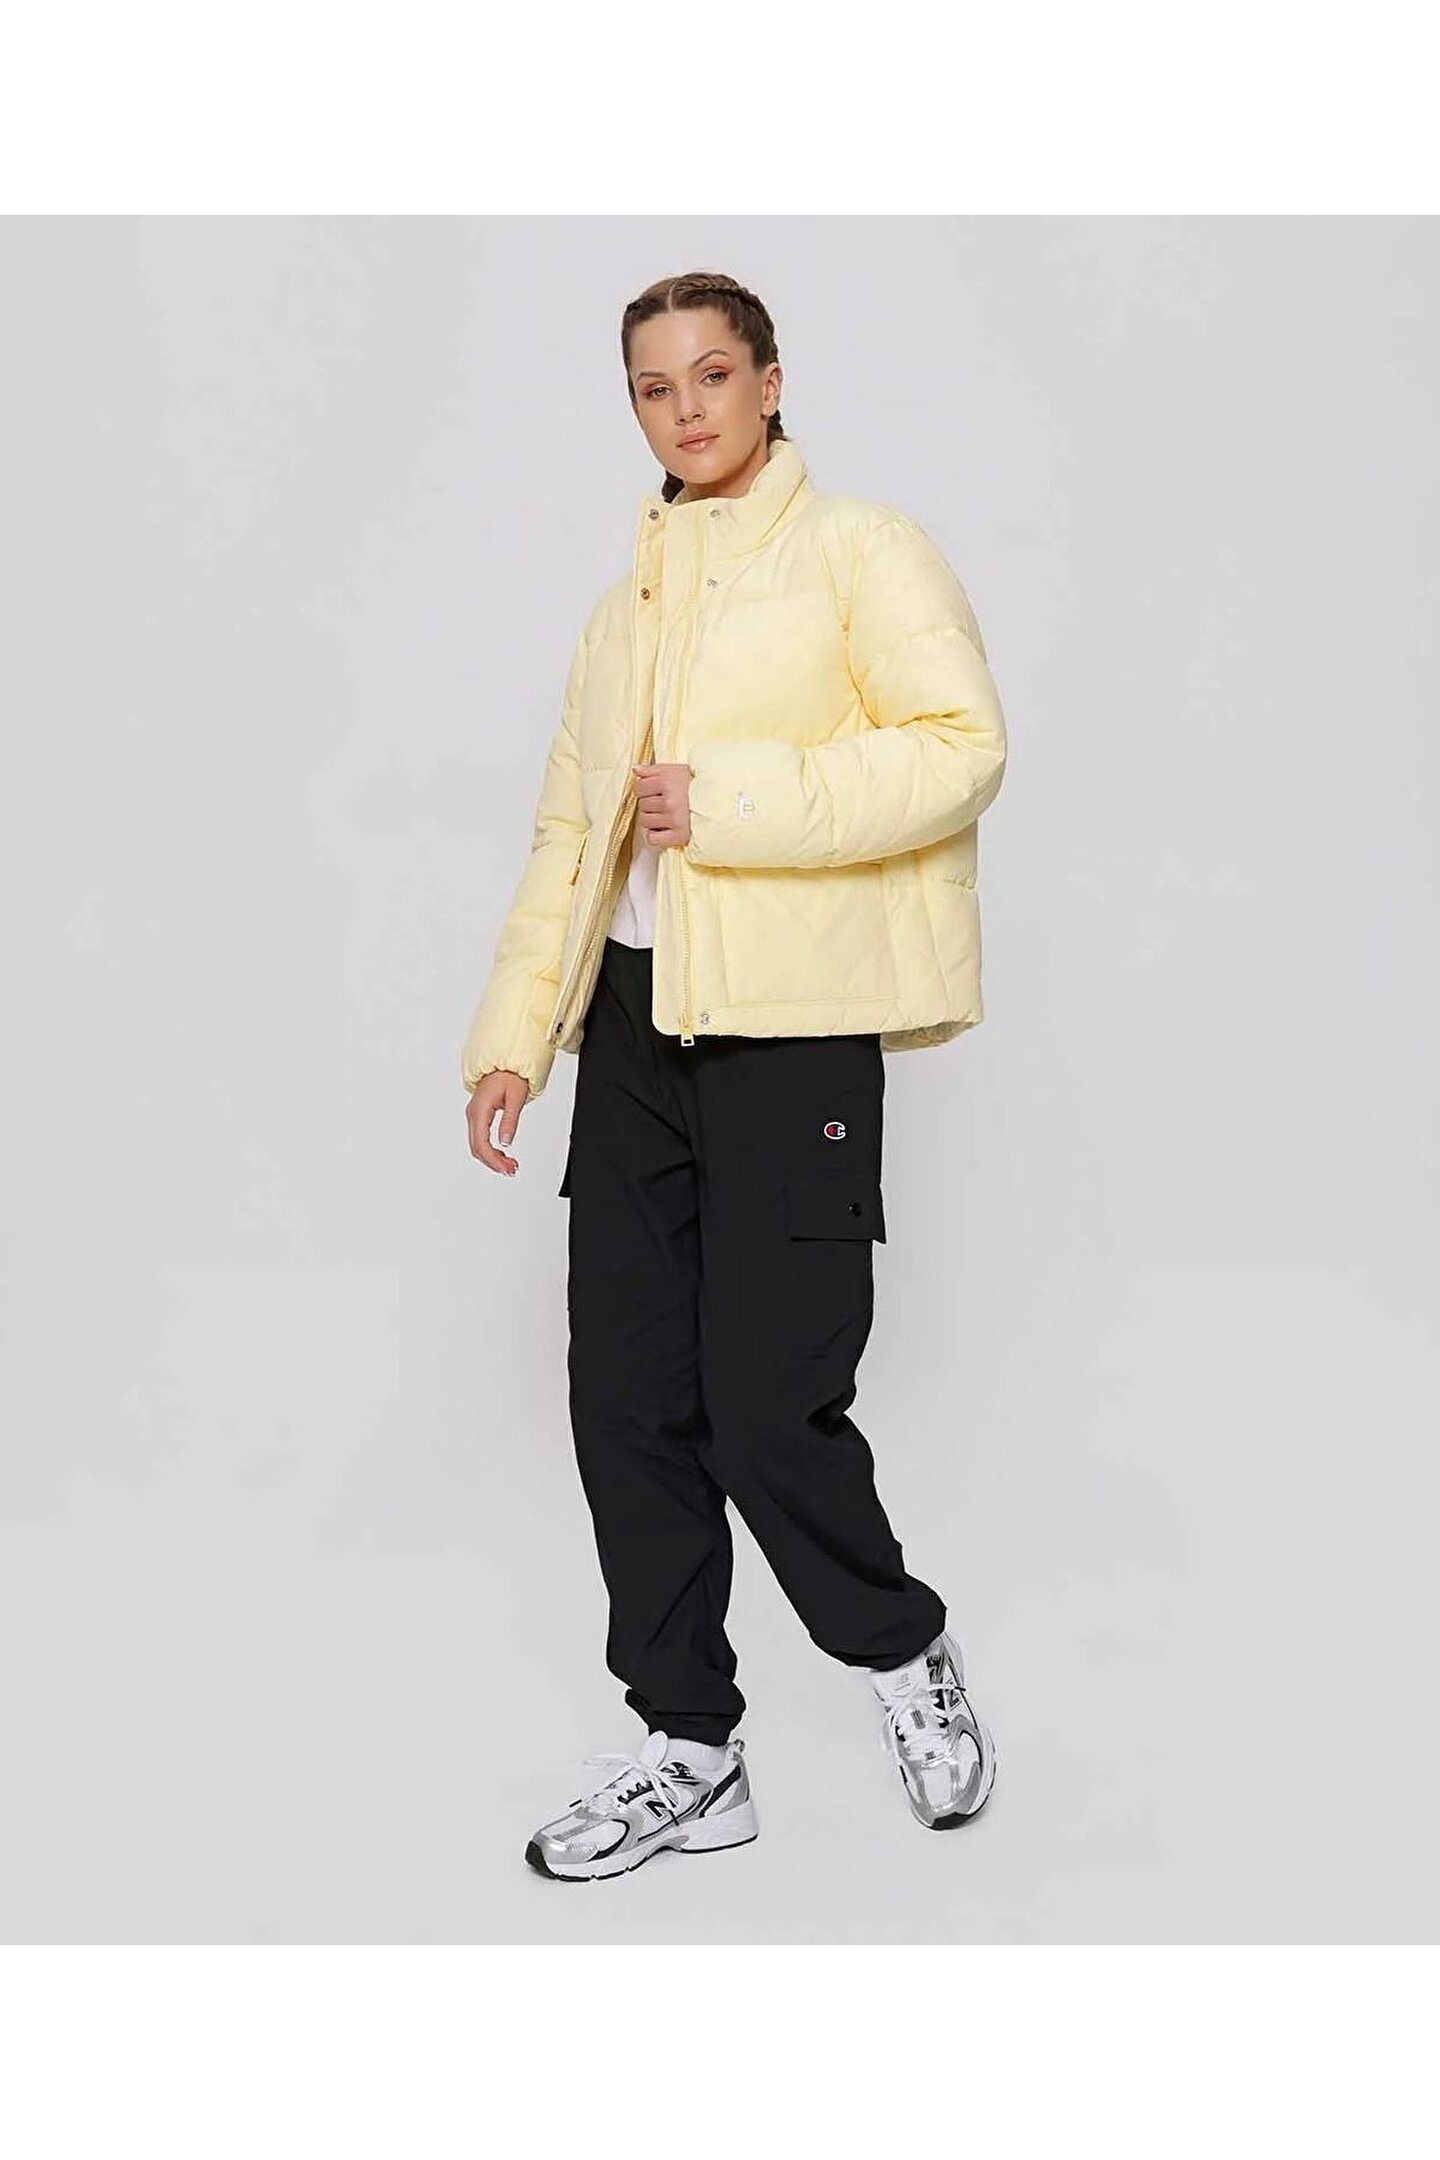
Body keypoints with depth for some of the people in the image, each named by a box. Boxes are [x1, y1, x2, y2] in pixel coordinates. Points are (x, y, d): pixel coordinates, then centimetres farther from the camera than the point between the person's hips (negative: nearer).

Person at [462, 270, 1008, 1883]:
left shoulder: (862, 551, 4)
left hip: (789, 1026, -6)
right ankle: (687, 1752, 19)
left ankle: (905, 1657, 22)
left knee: (768, 1405, -7)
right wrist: (509, 1033, 11)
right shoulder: (624, 608, 22)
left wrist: (730, 799, -14)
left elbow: (963, 749, -10)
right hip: (634, 1028, 6)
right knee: (630, 1405, 5)